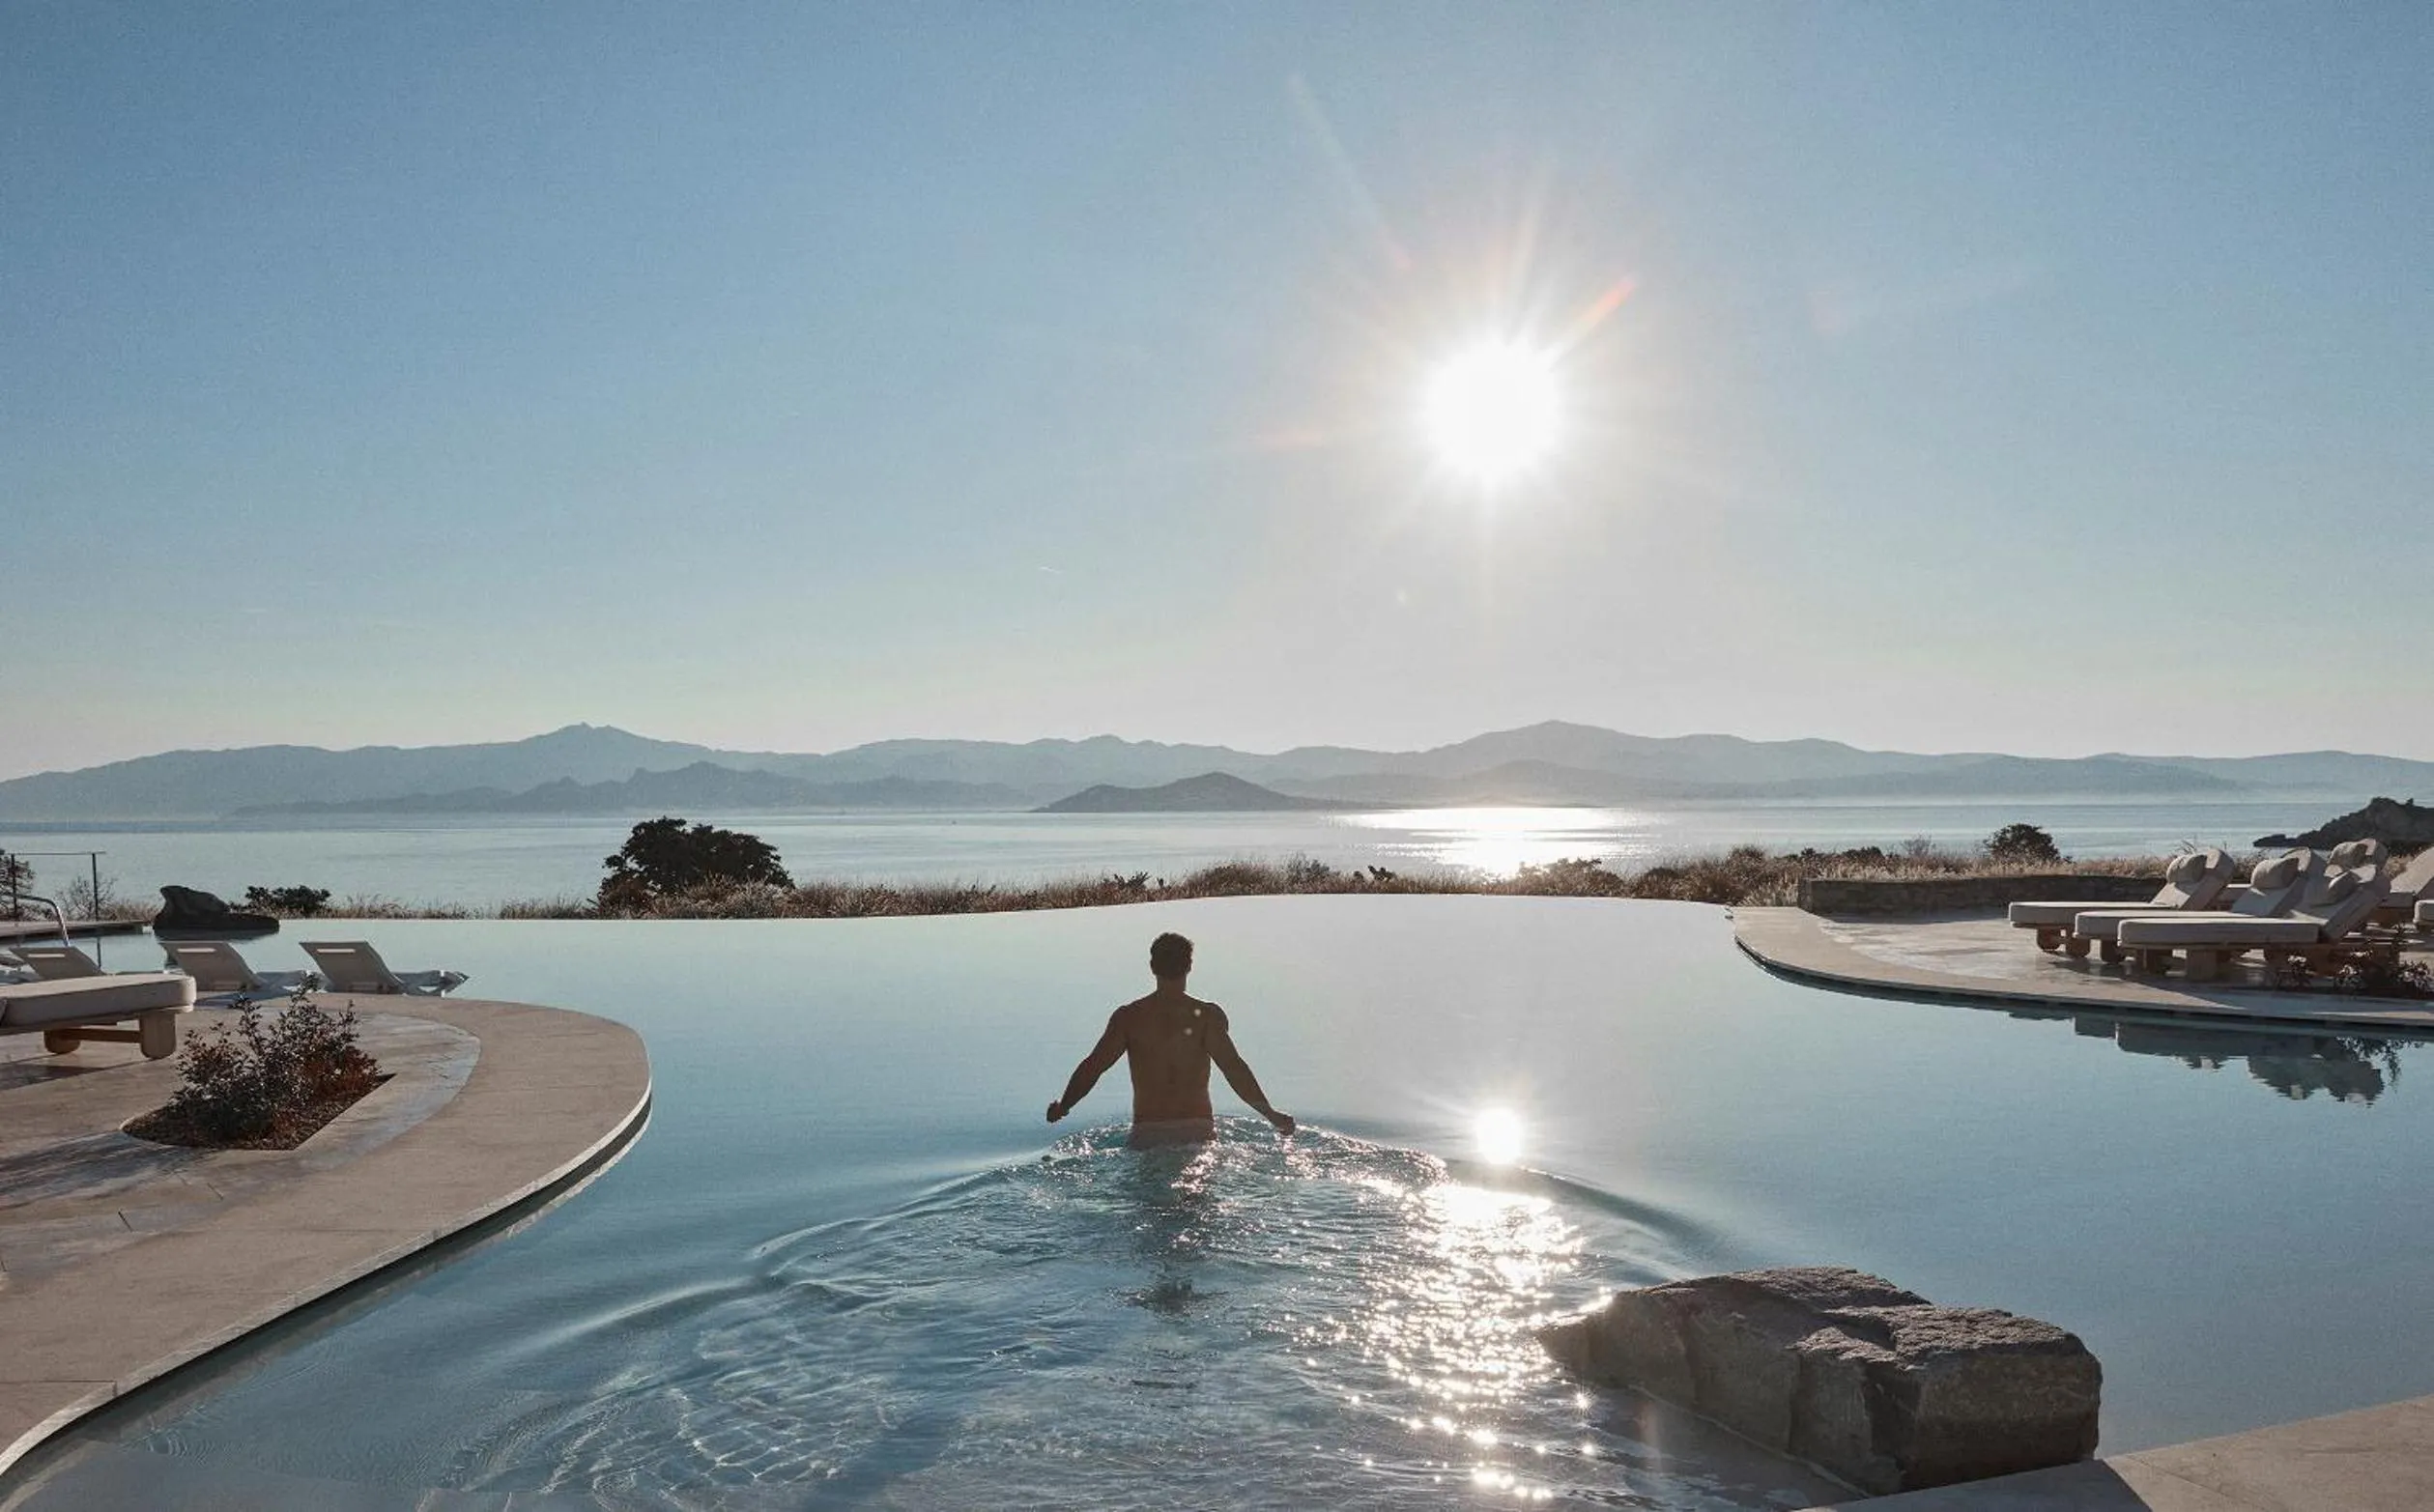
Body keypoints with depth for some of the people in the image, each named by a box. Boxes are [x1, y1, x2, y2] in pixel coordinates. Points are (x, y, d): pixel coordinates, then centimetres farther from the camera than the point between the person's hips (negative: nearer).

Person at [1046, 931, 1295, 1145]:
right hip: (1197, 1131, -1)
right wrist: (1270, 1114, -9)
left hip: (1146, 1134, 1)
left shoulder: (1128, 1017, 3)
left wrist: (1062, 1107, 18)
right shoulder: (1207, 1015, -2)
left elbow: (1091, 1067, 3)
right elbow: (1233, 1067, -13)